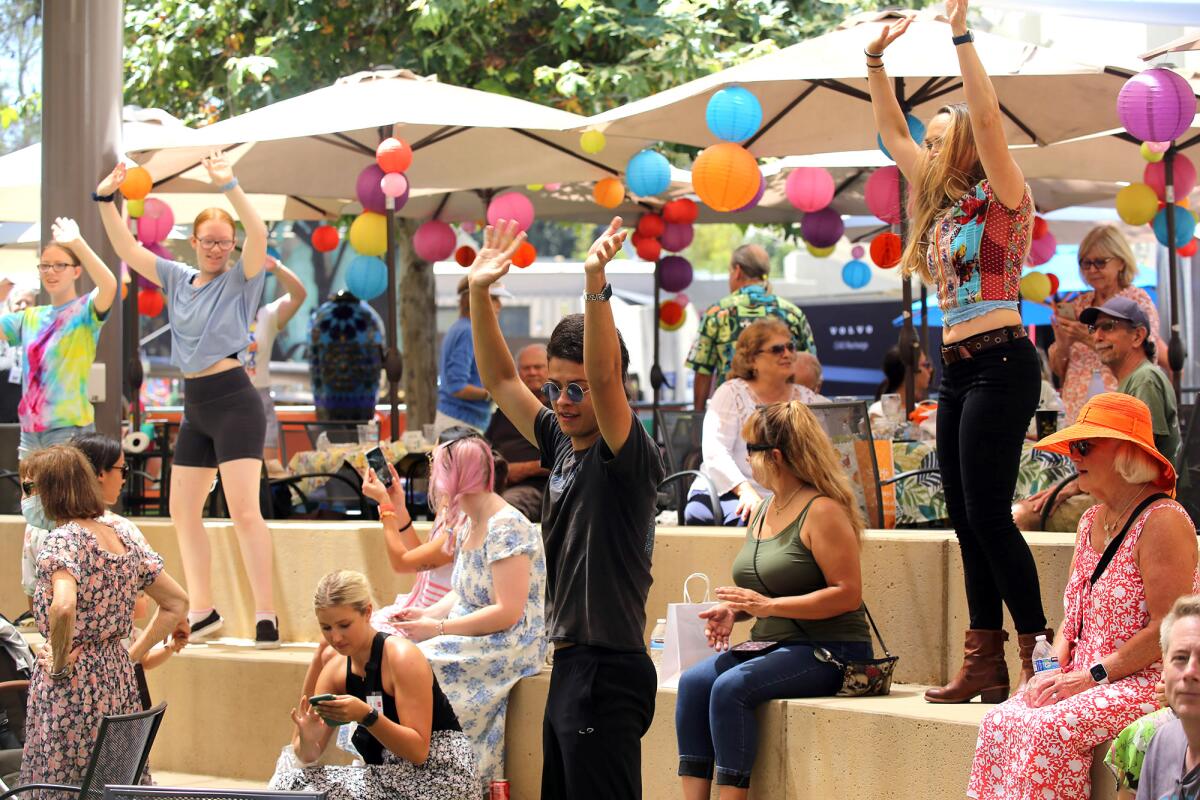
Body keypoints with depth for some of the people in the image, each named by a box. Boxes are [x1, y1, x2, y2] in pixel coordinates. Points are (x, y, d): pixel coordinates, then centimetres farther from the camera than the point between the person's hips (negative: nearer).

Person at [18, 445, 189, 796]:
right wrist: (132, 655, 14)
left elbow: (63, 607, -33)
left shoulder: (63, 540, -13)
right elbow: (177, 603, 16)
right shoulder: (121, 535, 10)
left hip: (70, 688, -8)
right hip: (118, 681, 8)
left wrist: (59, 663, -18)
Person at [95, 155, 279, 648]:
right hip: (195, 408, 7)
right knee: (182, 511, 10)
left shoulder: (240, 279, -2)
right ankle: (202, 612, 19)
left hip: (233, 402, -7)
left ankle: (265, 617, -15)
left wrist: (230, 187, -30)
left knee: (244, 512, -14)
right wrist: (106, 200, 1)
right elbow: (127, 250, 12)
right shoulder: (177, 279, 14)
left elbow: (259, 234, -20)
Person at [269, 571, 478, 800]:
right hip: (392, 778, 7)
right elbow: (308, 758, 1)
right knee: (292, 781, -11)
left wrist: (367, 716, -34)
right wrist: (307, 739, -23)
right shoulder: (335, 670, 4)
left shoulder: (402, 657, -16)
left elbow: (418, 751, -21)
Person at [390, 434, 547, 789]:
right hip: (476, 637, 9)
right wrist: (428, 614, 1)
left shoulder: (507, 528, -17)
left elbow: (507, 612, -21)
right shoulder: (472, 523, 11)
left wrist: (437, 628, -19)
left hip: (511, 645, -9)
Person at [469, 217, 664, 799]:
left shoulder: (628, 458, -12)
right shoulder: (563, 447, 11)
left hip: (608, 672, -9)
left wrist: (596, 285, -39)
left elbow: (605, 380, -29)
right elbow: (500, 380, 15)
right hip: (568, 666, 9)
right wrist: (479, 293, 6)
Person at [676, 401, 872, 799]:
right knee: (693, 682, -15)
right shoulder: (764, 509, 15)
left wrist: (767, 606, -22)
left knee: (731, 687, -29)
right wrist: (732, 609, 3)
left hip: (828, 651, -8)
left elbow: (847, 594, -18)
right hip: (771, 645, 8)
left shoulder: (822, 510, -12)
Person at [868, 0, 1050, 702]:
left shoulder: (1000, 197, -5)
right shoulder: (942, 203, 16)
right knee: (967, 519, 6)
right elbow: (893, 132, 25)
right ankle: (985, 663, 8)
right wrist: (876, 62, 19)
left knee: (988, 512, -13)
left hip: (1000, 363, -9)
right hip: (957, 369, 9)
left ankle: (1039, 653, -11)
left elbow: (988, 119, -20)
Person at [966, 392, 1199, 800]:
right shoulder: (1091, 522, 16)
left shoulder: (1162, 521, -13)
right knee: (999, 723, -15)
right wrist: (1055, 668, 1)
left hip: (1149, 684, -8)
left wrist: (1093, 676, -18)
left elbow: (1167, 631, -19)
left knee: (1049, 729, -29)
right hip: (1086, 680, 8)